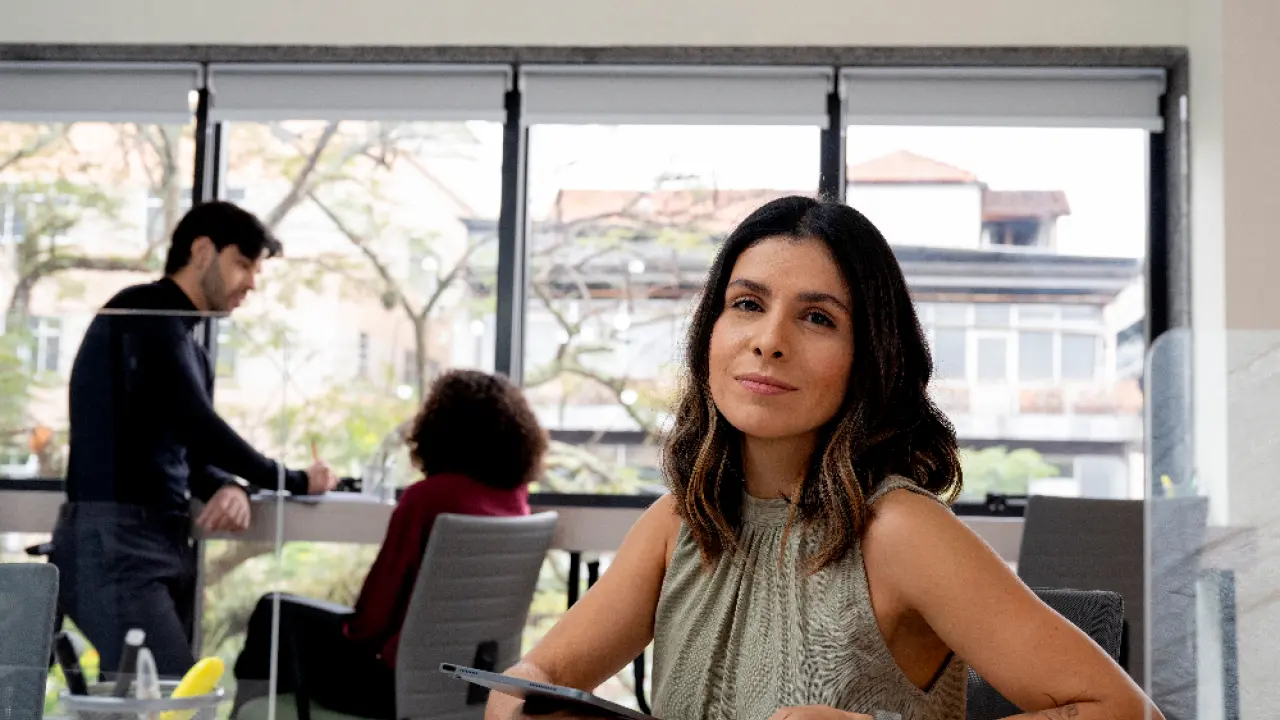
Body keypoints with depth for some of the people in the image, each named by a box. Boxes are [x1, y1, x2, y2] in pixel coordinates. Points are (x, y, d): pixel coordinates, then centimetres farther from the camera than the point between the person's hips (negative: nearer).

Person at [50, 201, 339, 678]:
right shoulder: (143, 314, -7)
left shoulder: (192, 351, 21)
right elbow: (198, 425, -15)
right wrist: (294, 482, -6)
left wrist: (231, 490, -4)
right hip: (112, 544, -9)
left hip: (168, 546, 9)